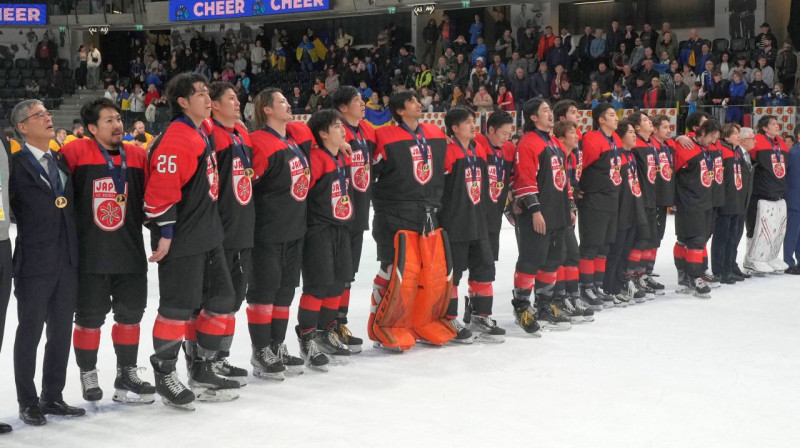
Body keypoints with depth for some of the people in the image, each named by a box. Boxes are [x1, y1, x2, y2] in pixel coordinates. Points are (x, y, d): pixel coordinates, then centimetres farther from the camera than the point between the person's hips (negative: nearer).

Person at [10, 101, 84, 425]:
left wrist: (75, 251, 12)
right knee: (30, 332, 4)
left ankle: (52, 397, 23)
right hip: (35, 262, -6)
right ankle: (28, 402, 14)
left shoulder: (61, 161, 13)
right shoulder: (15, 163, -8)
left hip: (67, 261, 6)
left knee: (61, 332, 12)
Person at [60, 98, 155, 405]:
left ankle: (127, 374, 26)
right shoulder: (75, 152, -9)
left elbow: (149, 196, 13)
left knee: (131, 313, 12)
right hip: (89, 255, -4)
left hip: (130, 253, 4)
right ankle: (88, 374, 24)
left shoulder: (138, 156, 5)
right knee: (90, 317, 7)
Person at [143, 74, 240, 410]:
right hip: (181, 244, -10)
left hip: (207, 238, 10)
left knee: (221, 300, 13)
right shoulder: (174, 140, -18)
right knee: (178, 307, -2)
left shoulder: (201, 135, 14)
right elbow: (160, 191, -23)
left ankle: (202, 370, 25)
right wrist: (165, 233, -22)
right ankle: (165, 376, 13)